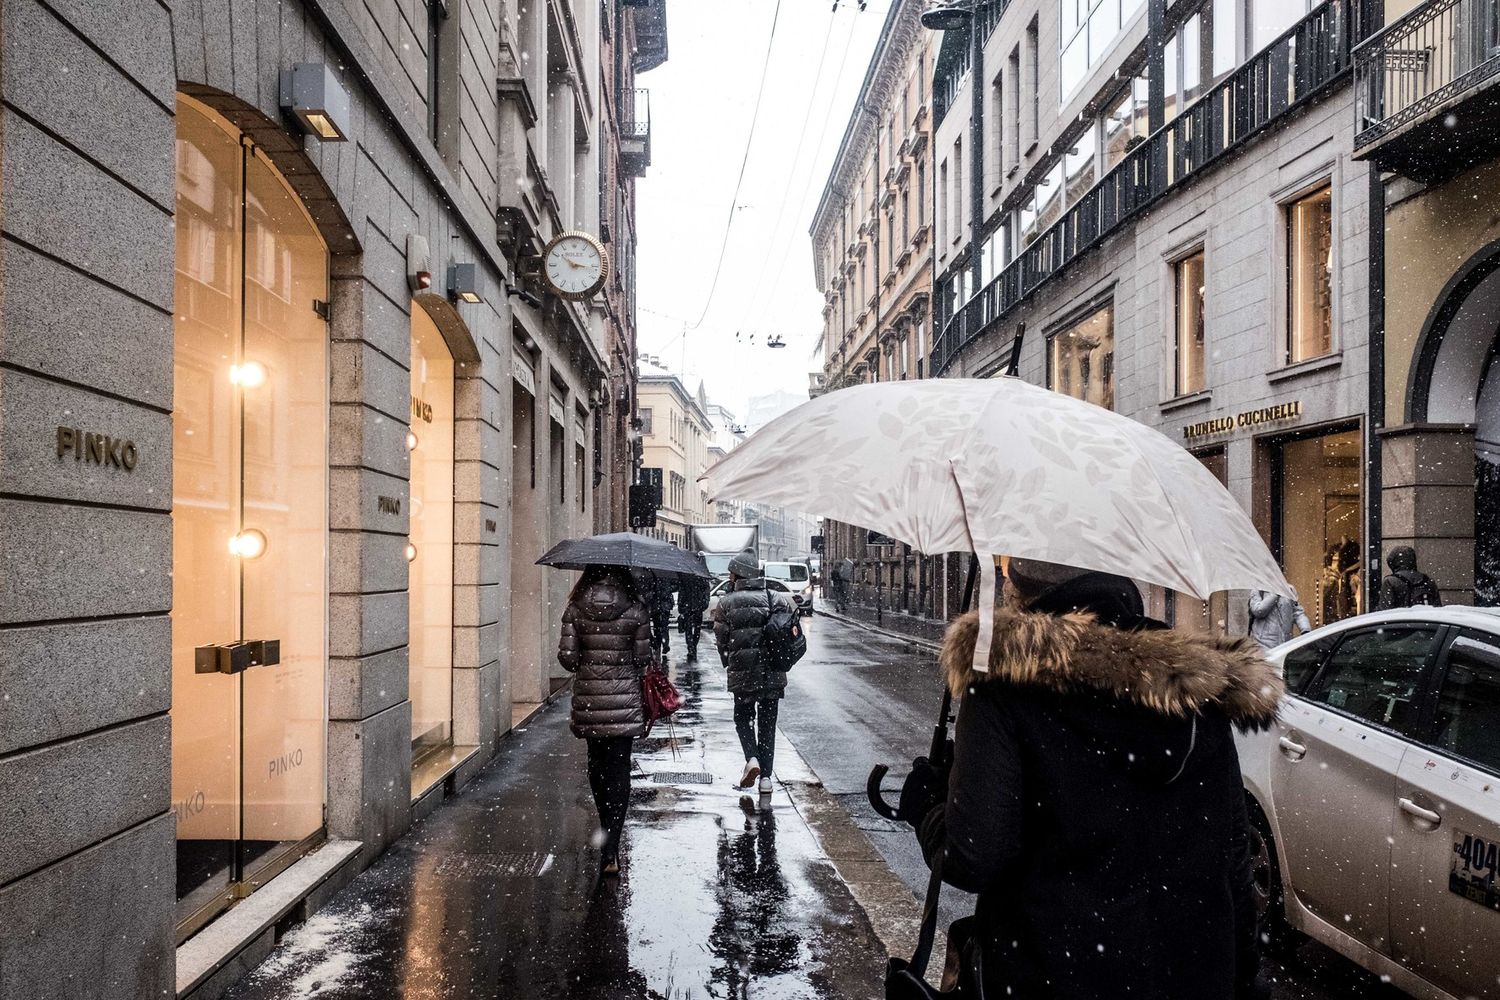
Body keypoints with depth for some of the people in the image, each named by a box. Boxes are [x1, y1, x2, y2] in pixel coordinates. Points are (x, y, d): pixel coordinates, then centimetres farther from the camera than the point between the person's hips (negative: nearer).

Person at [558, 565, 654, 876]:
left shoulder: (575, 610, -3)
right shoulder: (635, 611, -7)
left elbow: (566, 656, -4)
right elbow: (643, 660, -4)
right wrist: (647, 701, 11)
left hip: (588, 699, 2)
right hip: (624, 700, -2)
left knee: (596, 764, 19)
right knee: (619, 769, 2)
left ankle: (607, 833, 35)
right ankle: (610, 850, -5)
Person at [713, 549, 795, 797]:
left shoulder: (726, 603, -3)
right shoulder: (776, 598, 1)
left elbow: (721, 639, -1)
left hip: (741, 674, -2)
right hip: (773, 674, 2)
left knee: (743, 717, 17)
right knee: (767, 723, 12)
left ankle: (752, 758, -7)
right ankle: (765, 776, 9)